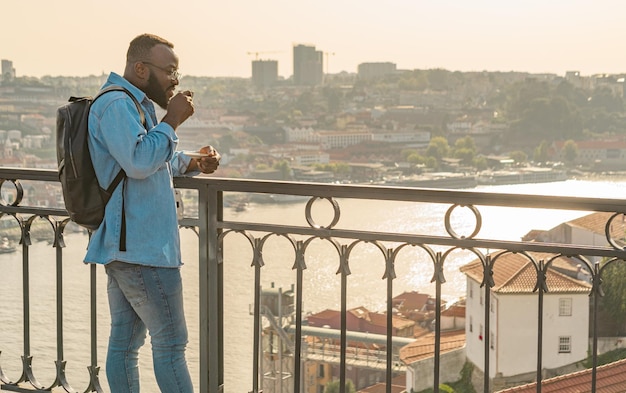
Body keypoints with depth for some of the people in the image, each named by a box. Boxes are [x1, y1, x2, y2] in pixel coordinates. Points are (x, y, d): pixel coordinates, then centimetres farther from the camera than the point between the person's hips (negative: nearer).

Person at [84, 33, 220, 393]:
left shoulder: (130, 103, 20)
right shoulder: (117, 103, -14)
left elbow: (158, 161, 30)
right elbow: (140, 162, -25)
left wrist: (193, 163, 11)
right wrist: (172, 121, -16)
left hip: (125, 243, 11)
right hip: (142, 246, -11)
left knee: (125, 341, 12)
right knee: (171, 344, -4)